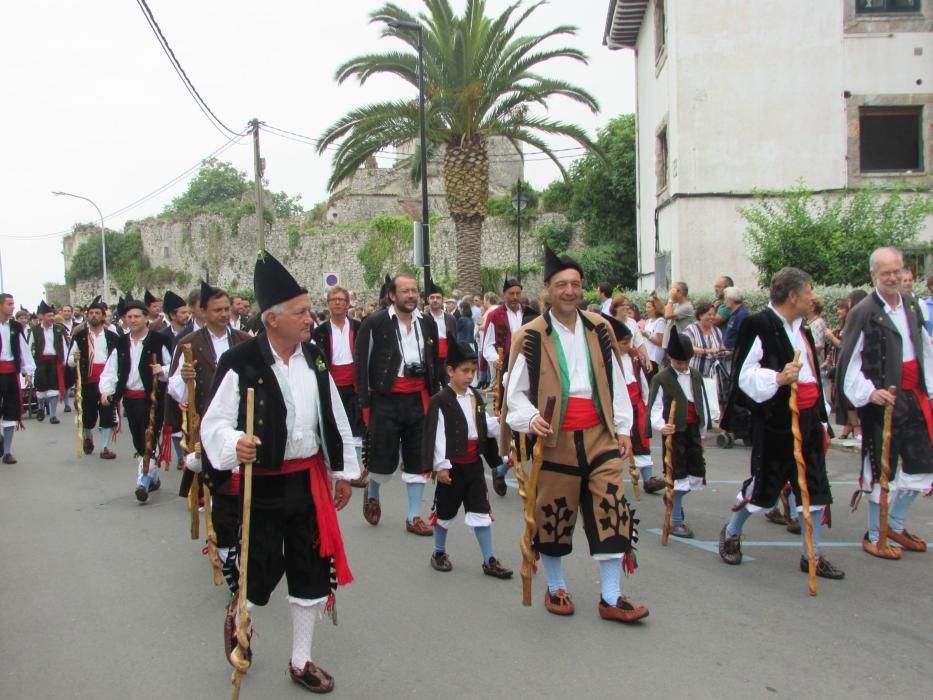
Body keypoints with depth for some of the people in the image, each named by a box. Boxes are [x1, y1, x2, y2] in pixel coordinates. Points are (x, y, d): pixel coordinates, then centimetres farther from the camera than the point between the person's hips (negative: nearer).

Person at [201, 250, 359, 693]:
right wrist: (235, 444, -35)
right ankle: (237, 619, 43)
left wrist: (343, 471, 13)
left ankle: (300, 661, 31)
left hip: (310, 480, 5)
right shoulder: (241, 363, -16)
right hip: (263, 484, -5)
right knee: (264, 569, 5)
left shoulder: (314, 358, 3)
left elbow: (335, 419, 10)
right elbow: (214, 423, -14)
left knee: (311, 571, 11)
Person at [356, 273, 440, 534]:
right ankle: (372, 495, 34)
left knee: (418, 459, 7)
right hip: (386, 400, -4)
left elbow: (435, 364, 15)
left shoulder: (428, 324, 7)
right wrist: (365, 403, -9)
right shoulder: (374, 323, -8)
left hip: (418, 399, 4)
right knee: (384, 458, 1)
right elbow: (362, 364, -6)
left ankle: (414, 517, 19)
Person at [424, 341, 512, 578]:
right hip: (452, 465, -5)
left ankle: (489, 561, 12)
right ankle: (439, 553, 31)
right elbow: (437, 434, -16)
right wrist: (440, 466, -18)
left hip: (474, 463, 5)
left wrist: (501, 423, -6)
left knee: (481, 511, 6)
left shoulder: (476, 397, 8)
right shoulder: (440, 400, -14)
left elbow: (485, 426, 13)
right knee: (446, 511, 10)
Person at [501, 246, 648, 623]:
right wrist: (530, 419, -20)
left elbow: (615, 382, 13)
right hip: (555, 441, -3)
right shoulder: (531, 336, -6)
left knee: (611, 514, 1)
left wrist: (623, 428, 10)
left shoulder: (599, 329, 7)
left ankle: (611, 597, 12)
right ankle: (555, 588, 28)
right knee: (553, 515, 7)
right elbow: (515, 391, -2)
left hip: (599, 436, 3)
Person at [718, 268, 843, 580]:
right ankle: (731, 533, 28)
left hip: (807, 419, 8)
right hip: (775, 422, -8)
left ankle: (812, 555, 19)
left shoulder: (800, 329, 16)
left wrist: (821, 419, 21)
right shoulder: (759, 326, -13)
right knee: (764, 485, 3)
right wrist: (778, 378, -32)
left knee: (815, 489, 7)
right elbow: (746, 377, -16)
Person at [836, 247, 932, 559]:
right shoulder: (863, 313, -12)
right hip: (882, 402, -6)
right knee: (882, 470, 3)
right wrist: (869, 393, -22)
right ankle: (874, 536, 19)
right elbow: (849, 362, -13)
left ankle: (896, 525, 31)